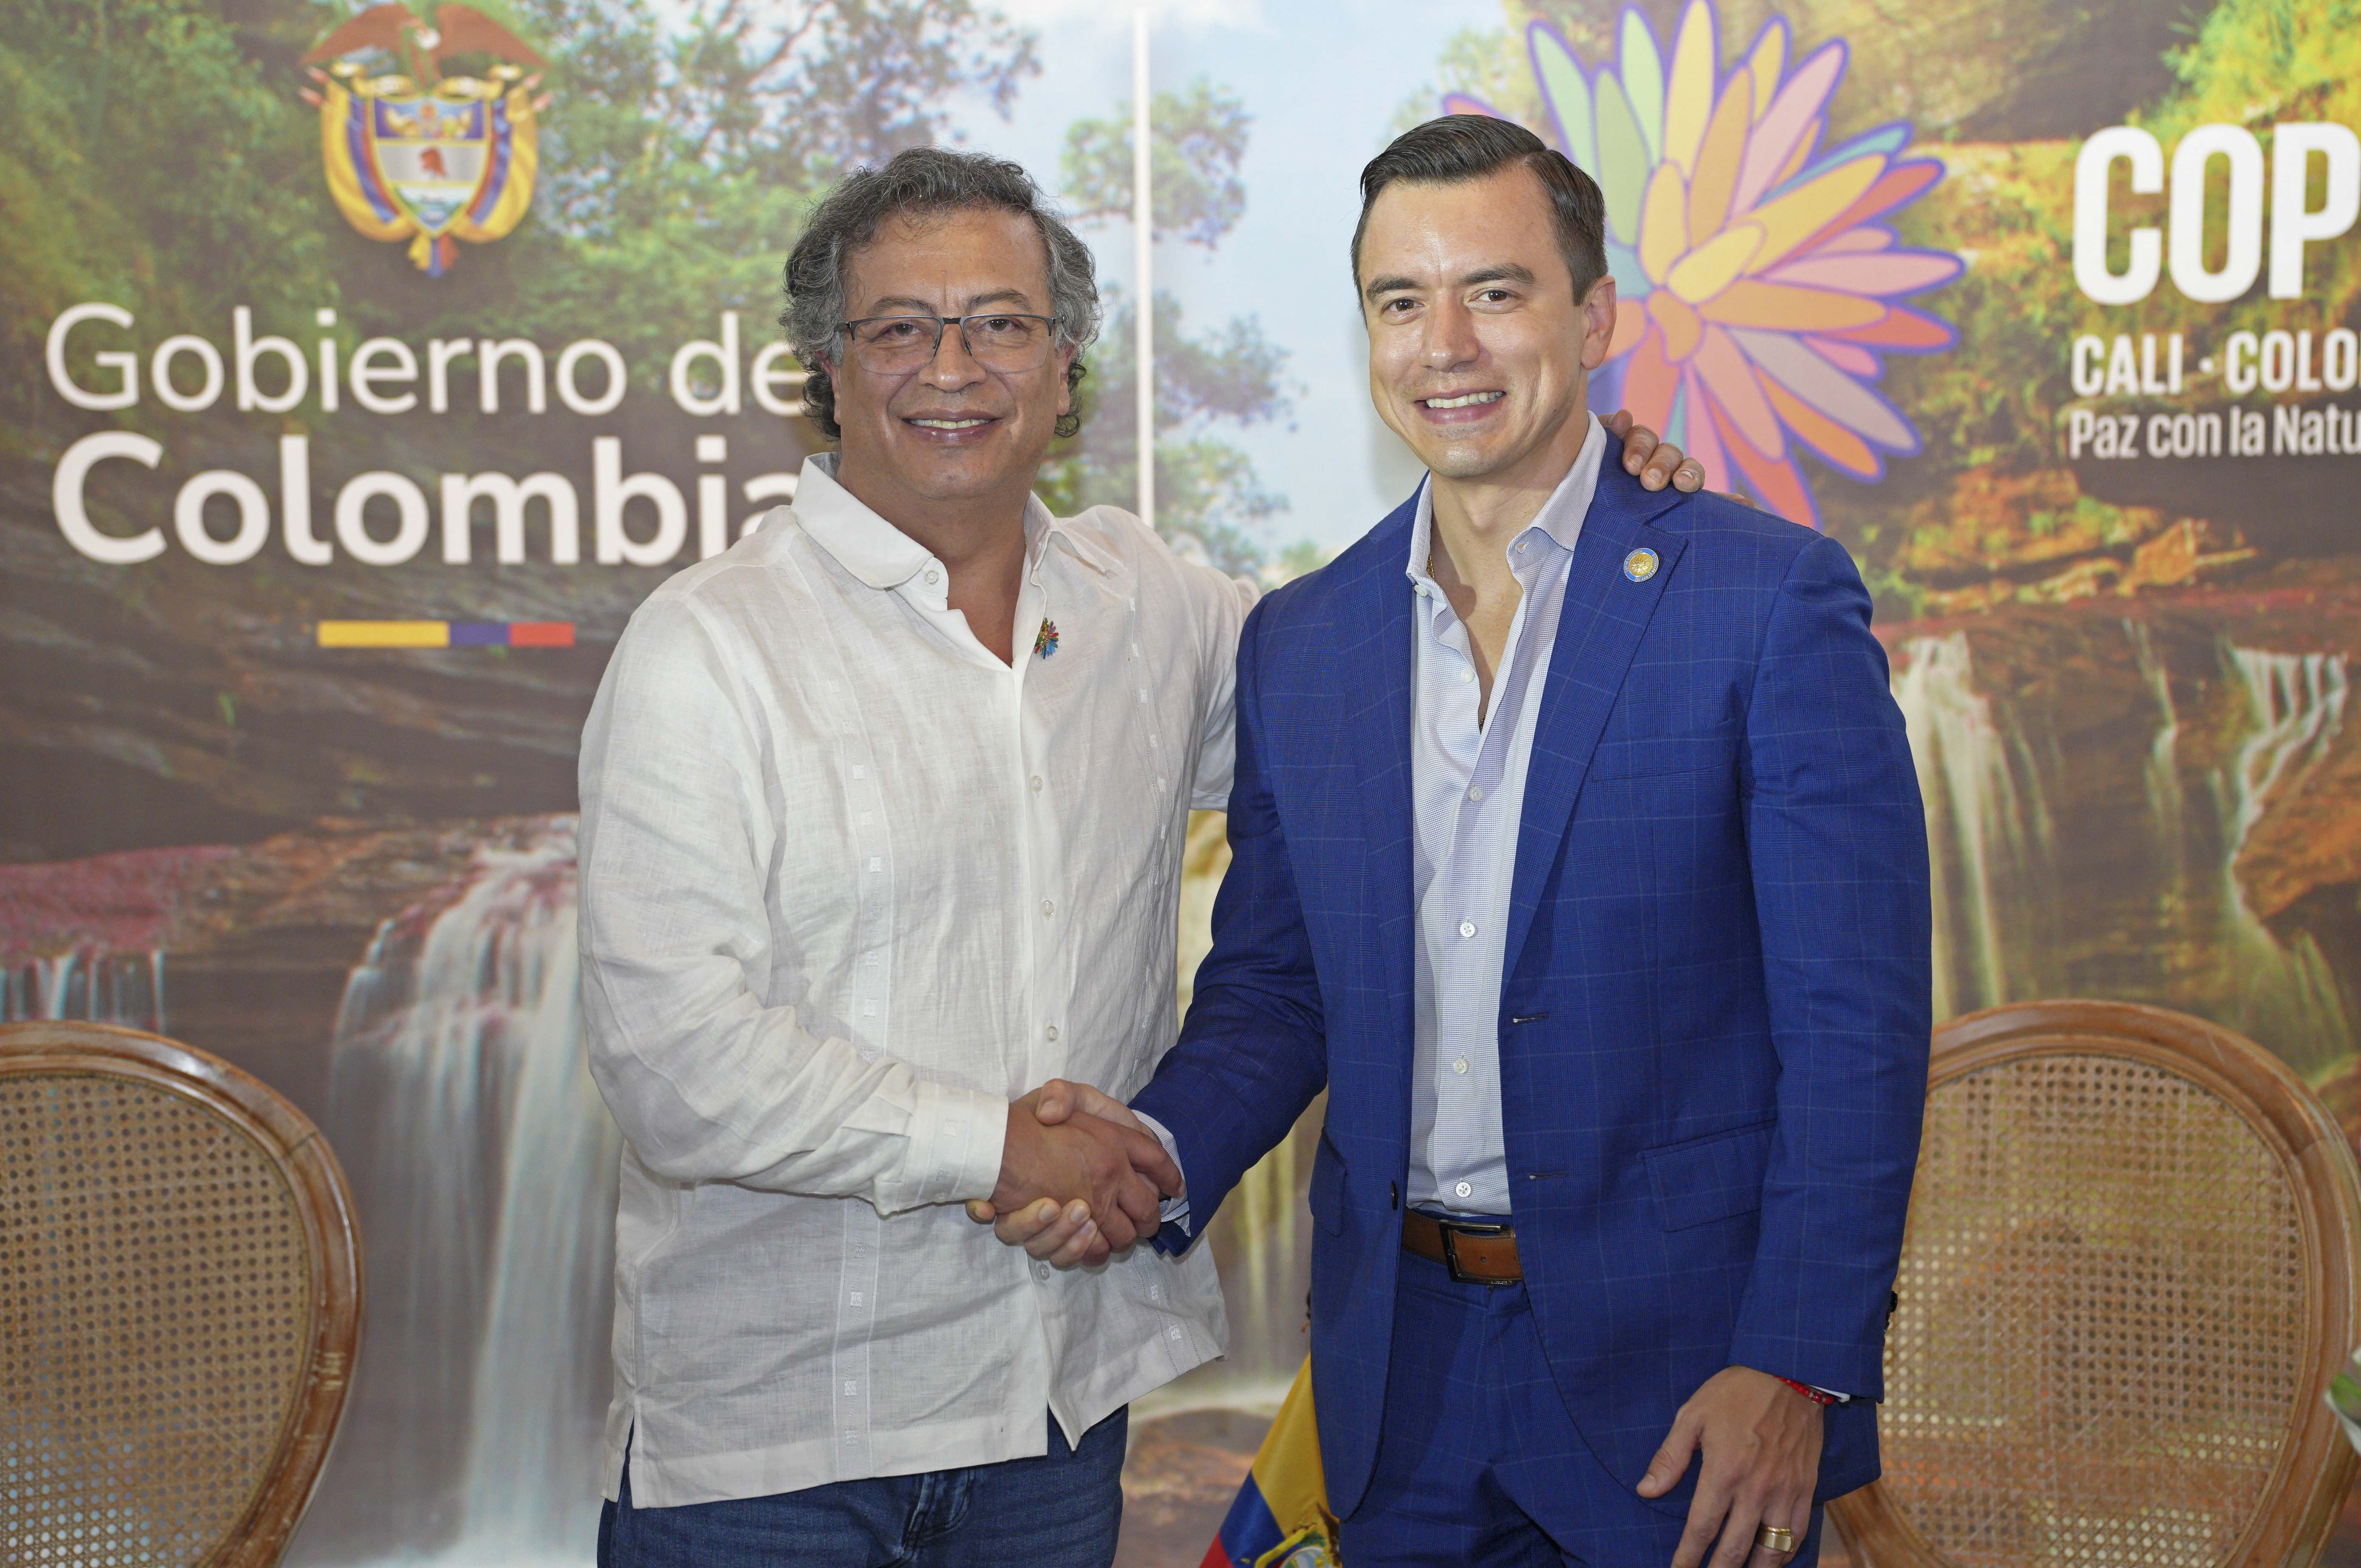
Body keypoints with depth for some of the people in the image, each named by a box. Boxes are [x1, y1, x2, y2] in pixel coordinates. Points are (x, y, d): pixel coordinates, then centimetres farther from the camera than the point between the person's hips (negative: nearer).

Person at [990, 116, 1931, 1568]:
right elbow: (1271, 990, 11)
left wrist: (1797, 1367, -16)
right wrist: (1159, 1148, -9)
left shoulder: (1770, 600, -8)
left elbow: (1857, 1021, -10)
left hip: (1680, 1373, -4)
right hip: (1401, 1383, 4)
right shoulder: (1296, 643, 6)